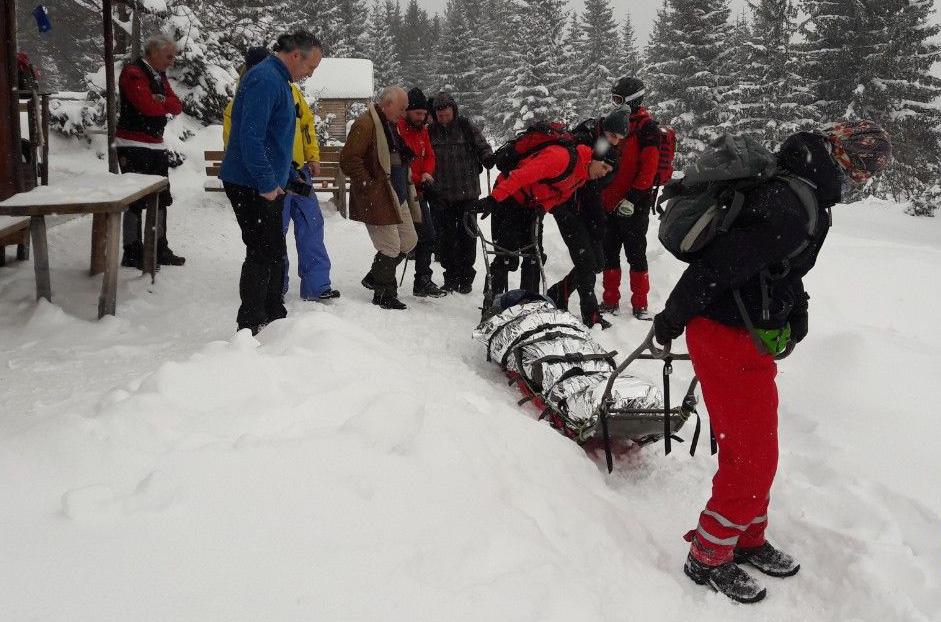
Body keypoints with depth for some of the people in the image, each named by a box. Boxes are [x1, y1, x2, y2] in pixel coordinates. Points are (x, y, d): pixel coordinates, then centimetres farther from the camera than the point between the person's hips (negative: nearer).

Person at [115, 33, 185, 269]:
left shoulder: (159, 75, 16)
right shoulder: (133, 73, -11)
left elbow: (177, 106, 8)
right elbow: (148, 106, -22)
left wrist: (160, 100, -12)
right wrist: (167, 103, -3)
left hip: (156, 145, 9)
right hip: (134, 145, -9)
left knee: (161, 200, 12)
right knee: (136, 200, -7)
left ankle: (159, 249, 22)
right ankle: (132, 253, -1)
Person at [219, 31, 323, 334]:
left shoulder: (278, 80, 15)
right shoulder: (265, 80, -19)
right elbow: (250, 137, -26)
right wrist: (267, 184, -23)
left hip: (268, 184, 10)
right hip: (253, 186, -10)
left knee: (274, 251, 17)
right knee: (262, 253, -5)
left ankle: (274, 317, 30)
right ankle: (250, 328, 3)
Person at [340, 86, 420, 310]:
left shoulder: (392, 125, 17)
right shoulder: (365, 124, -15)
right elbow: (349, 159, -22)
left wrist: (407, 187, 19)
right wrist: (369, 185, -20)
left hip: (397, 197, 10)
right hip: (376, 200, -10)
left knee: (409, 241, 14)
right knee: (391, 247, -6)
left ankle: (375, 278, 29)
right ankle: (385, 295, 11)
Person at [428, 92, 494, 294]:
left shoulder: (466, 126, 1)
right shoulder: (431, 131, 7)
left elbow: (483, 147, 3)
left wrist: (489, 159, -18)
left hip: (467, 193, -2)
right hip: (440, 195, 2)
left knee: (466, 235, 2)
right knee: (445, 237, 4)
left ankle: (465, 278, 12)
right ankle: (451, 278, 15)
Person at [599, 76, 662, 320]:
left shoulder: (647, 127, -8)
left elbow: (648, 167, -16)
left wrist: (633, 197, -22)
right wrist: (602, 195, 19)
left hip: (634, 205, -7)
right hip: (610, 203, 7)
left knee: (635, 254, -2)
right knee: (609, 253, 10)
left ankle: (640, 304, 6)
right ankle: (610, 301, 19)